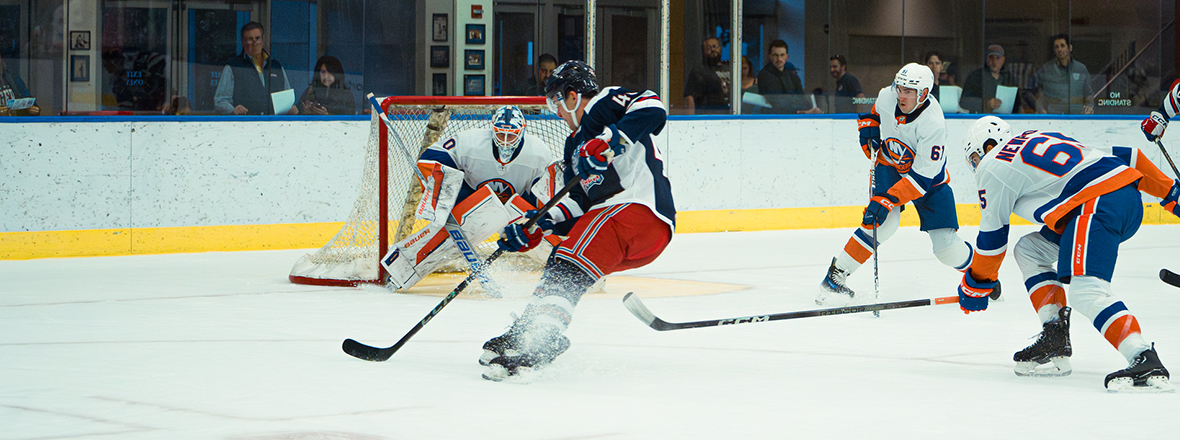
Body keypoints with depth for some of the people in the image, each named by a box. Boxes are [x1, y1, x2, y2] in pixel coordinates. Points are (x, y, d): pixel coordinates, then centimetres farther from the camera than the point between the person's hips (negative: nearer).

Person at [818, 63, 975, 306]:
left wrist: (887, 200, -40)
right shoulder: (887, 96, -19)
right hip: (889, 163, 2)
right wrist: (869, 124, -6)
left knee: (945, 245, -8)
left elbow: (921, 178, -34)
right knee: (884, 222, -25)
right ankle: (836, 276, -19)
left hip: (929, 176, -2)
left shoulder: (933, 124, -34)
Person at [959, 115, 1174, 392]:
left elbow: (992, 238, 12)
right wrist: (1170, 192, 27)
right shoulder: (1038, 141, 31)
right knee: (1029, 251, 21)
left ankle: (1146, 363, -40)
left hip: (1098, 205, -9)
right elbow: (1125, 155, 26)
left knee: (1086, 290, -22)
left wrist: (975, 284, 27)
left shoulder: (993, 167, 8)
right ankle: (1054, 342, 14)